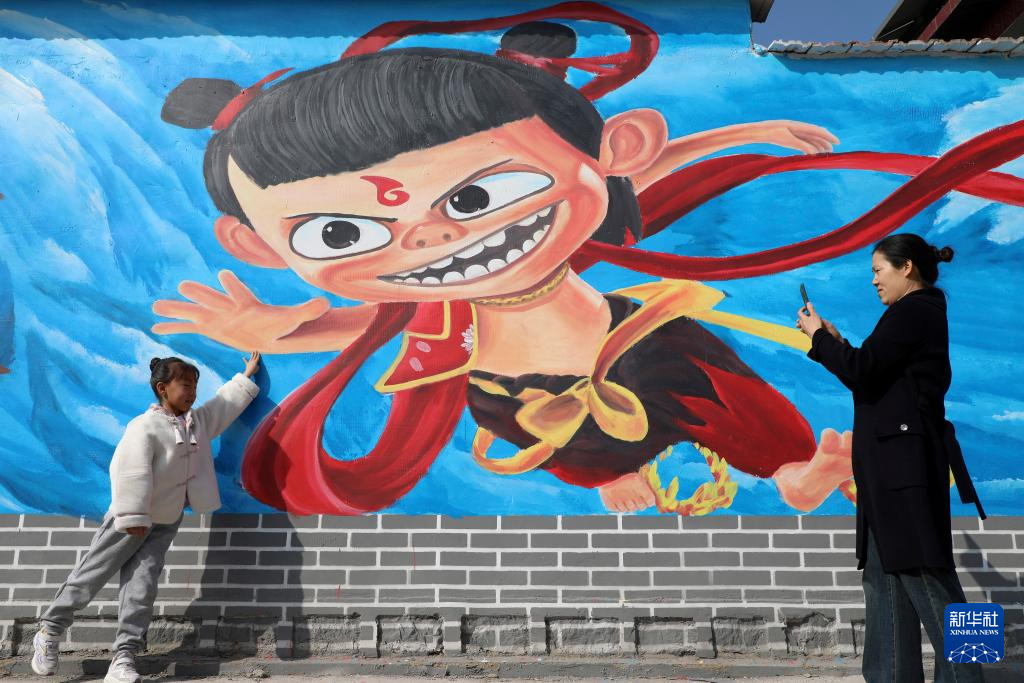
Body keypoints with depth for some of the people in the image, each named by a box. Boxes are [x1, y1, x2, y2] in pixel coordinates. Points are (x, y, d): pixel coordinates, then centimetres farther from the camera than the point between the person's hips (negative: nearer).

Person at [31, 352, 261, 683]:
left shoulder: (199, 420, 3)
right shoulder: (145, 427, -21)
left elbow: (226, 403, 19)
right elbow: (131, 473, -27)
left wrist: (246, 376, 24)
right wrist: (132, 518, -31)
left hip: (165, 523, 6)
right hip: (128, 521, -5)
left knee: (142, 586, 1)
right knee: (90, 576, 8)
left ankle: (124, 656, 3)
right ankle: (49, 631, 28)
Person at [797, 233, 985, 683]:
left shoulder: (911, 312, -11)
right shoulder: (922, 314, 20)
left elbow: (860, 373, -18)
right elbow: (877, 375, 20)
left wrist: (818, 335, -4)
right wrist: (834, 341, 14)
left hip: (904, 461, -11)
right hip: (897, 460, 11)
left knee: (923, 571, -6)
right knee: (886, 570, 11)